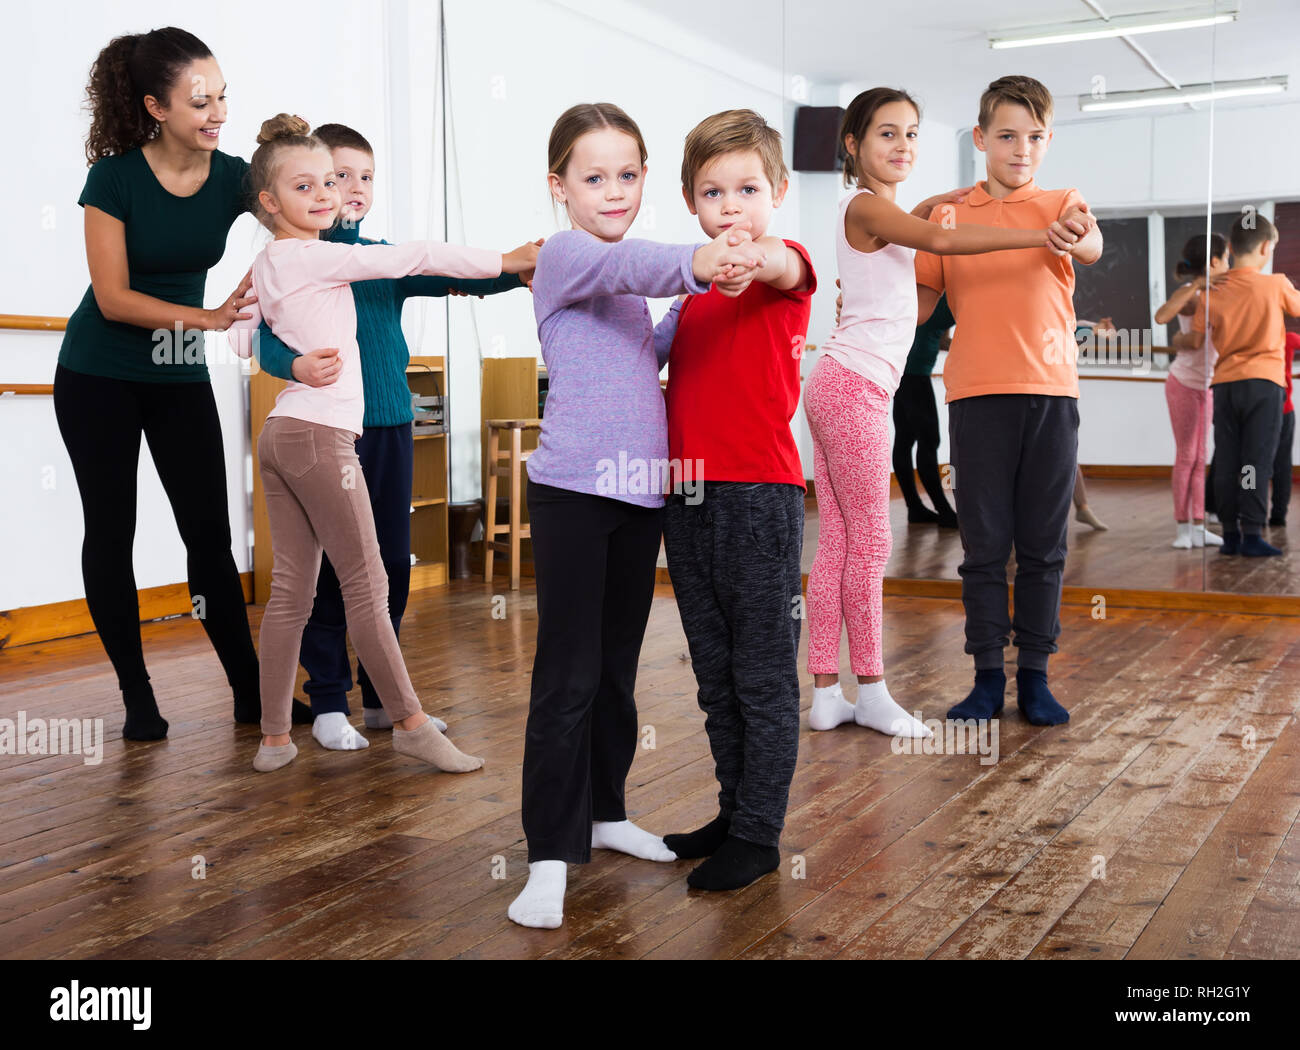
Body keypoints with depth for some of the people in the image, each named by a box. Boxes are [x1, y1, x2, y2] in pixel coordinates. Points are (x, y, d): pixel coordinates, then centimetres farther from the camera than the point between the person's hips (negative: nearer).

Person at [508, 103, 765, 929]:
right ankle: (551, 856, 2)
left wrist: (692, 303, 9)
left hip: (641, 490, 8)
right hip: (574, 489, -7)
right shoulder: (565, 256, -8)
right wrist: (694, 264, -49)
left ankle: (605, 811, 30)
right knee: (568, 675, -5)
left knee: (618, 666, 15)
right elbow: (620, 265, -30)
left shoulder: (631, 280, 17)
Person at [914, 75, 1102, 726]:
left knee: (1043, 544, 6)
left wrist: (1075, 239, -39)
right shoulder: (949, 214, 8)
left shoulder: (1061, 204, 7)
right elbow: (919, 302, 10)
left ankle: (1034, 675, 15)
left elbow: (1092, 246, -16)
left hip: (1051, 392, 0)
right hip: (978, 395, 0)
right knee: (983, 544, 3)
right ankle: (987, 677, 12)